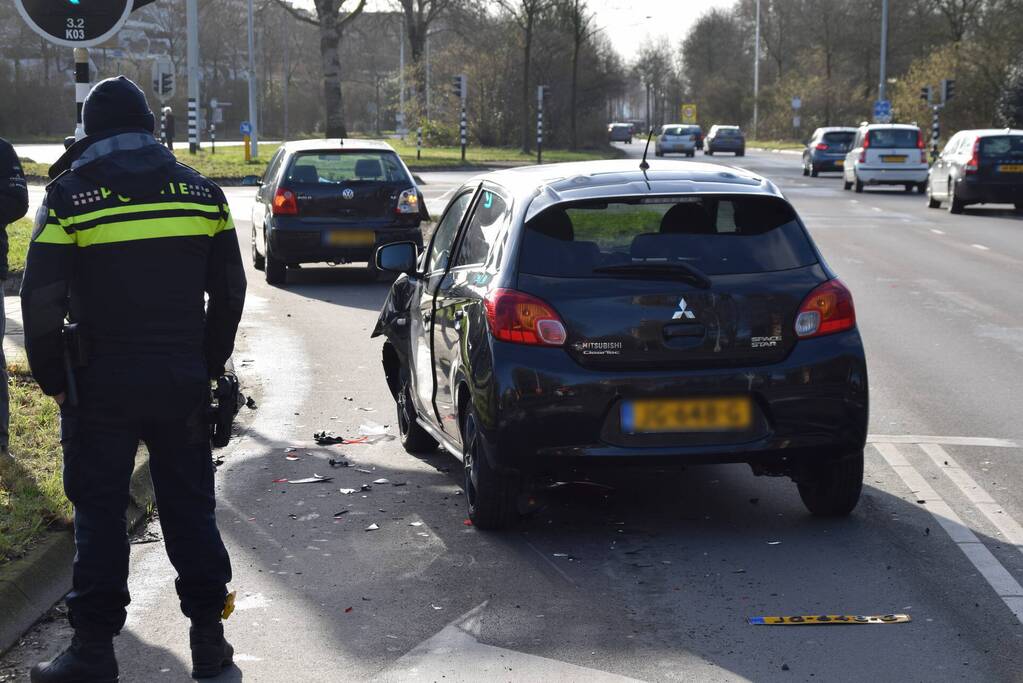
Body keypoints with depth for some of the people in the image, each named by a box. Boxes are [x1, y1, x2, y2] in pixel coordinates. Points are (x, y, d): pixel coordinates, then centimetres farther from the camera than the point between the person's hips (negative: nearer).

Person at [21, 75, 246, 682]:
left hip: (102, 383, -3)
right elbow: (229, 290, 7)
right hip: (183, 382, 3)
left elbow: (41, 301, -8)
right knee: (190, 507, 12)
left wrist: (53, 380, 2)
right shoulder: (200, 191, 4)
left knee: (100, 513, 5)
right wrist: (209, 363, 17)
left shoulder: (69, 197, -7)